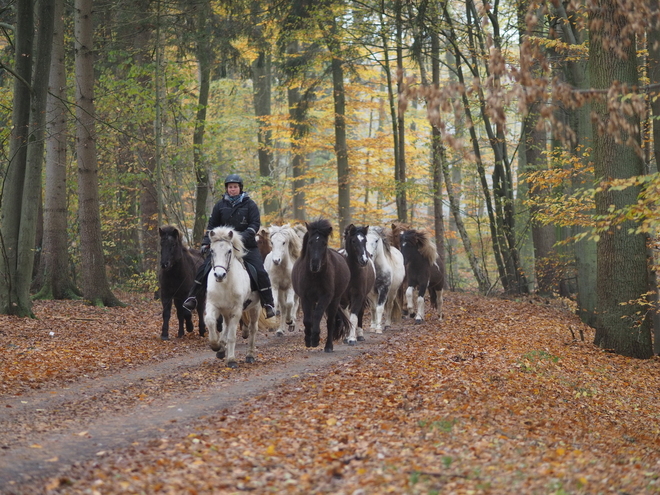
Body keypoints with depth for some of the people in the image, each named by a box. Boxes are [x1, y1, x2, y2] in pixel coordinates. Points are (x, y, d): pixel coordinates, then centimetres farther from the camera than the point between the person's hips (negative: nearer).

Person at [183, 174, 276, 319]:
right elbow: (212, 225, 11)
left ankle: (269, 304, -3)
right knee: (204, 268, -9)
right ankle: (192, 298, 2)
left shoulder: (249, 204, -1)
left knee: (260, 272, -13)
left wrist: (244, 236, -24)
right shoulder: (221, 205, 6)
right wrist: (206, 243, 0)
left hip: (246, 245, -2)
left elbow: (255, 224, -7)